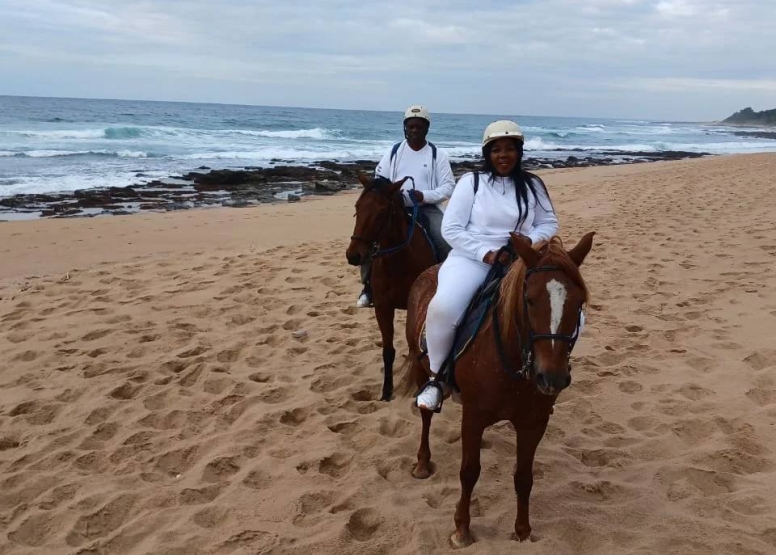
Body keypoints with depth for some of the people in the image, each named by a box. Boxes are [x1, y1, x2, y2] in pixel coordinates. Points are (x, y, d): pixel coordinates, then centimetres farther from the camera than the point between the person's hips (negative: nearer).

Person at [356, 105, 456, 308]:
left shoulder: (438, 154, 3)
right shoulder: (394, 152, 8)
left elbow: (448, 186, -1)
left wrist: (425, 196, -19)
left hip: (427, 208, -1)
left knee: (447, 242, -27)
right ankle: (369, 286, -4)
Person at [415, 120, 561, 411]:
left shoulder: (532, 185, 10)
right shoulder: (471, 182, 1)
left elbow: (549, 223, 12)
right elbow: (451, 229, -5)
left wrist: (529, 241, -11)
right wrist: (486, 254, -16)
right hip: (471, 258, -3)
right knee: (443, 307, -33)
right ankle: (436, 377, -10)